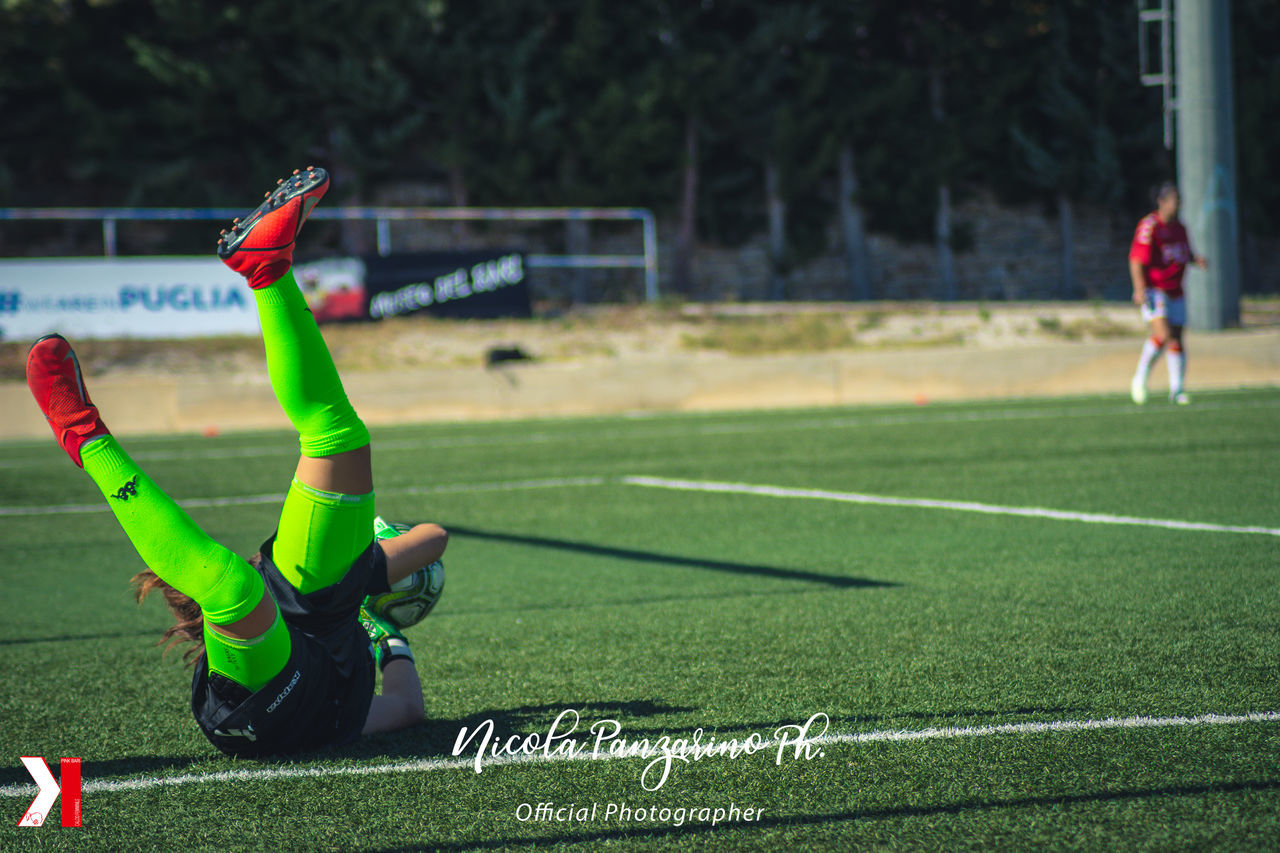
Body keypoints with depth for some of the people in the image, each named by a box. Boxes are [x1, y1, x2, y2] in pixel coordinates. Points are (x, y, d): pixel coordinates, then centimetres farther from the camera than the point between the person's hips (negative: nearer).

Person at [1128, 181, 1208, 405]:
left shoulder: (1179, 228, 13)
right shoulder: (1149, 226, -11)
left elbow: (1186, 255, 26)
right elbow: (1136, 260, -16)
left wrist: (1197, 260, 2)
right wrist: (1140, 289, -25)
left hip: (1175, 292, 7)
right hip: (1154, 291, -7)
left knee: (1177, 340, 6)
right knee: (1163, 334, -22)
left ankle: (1177, 389, 13)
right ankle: (1140, 378, -6)